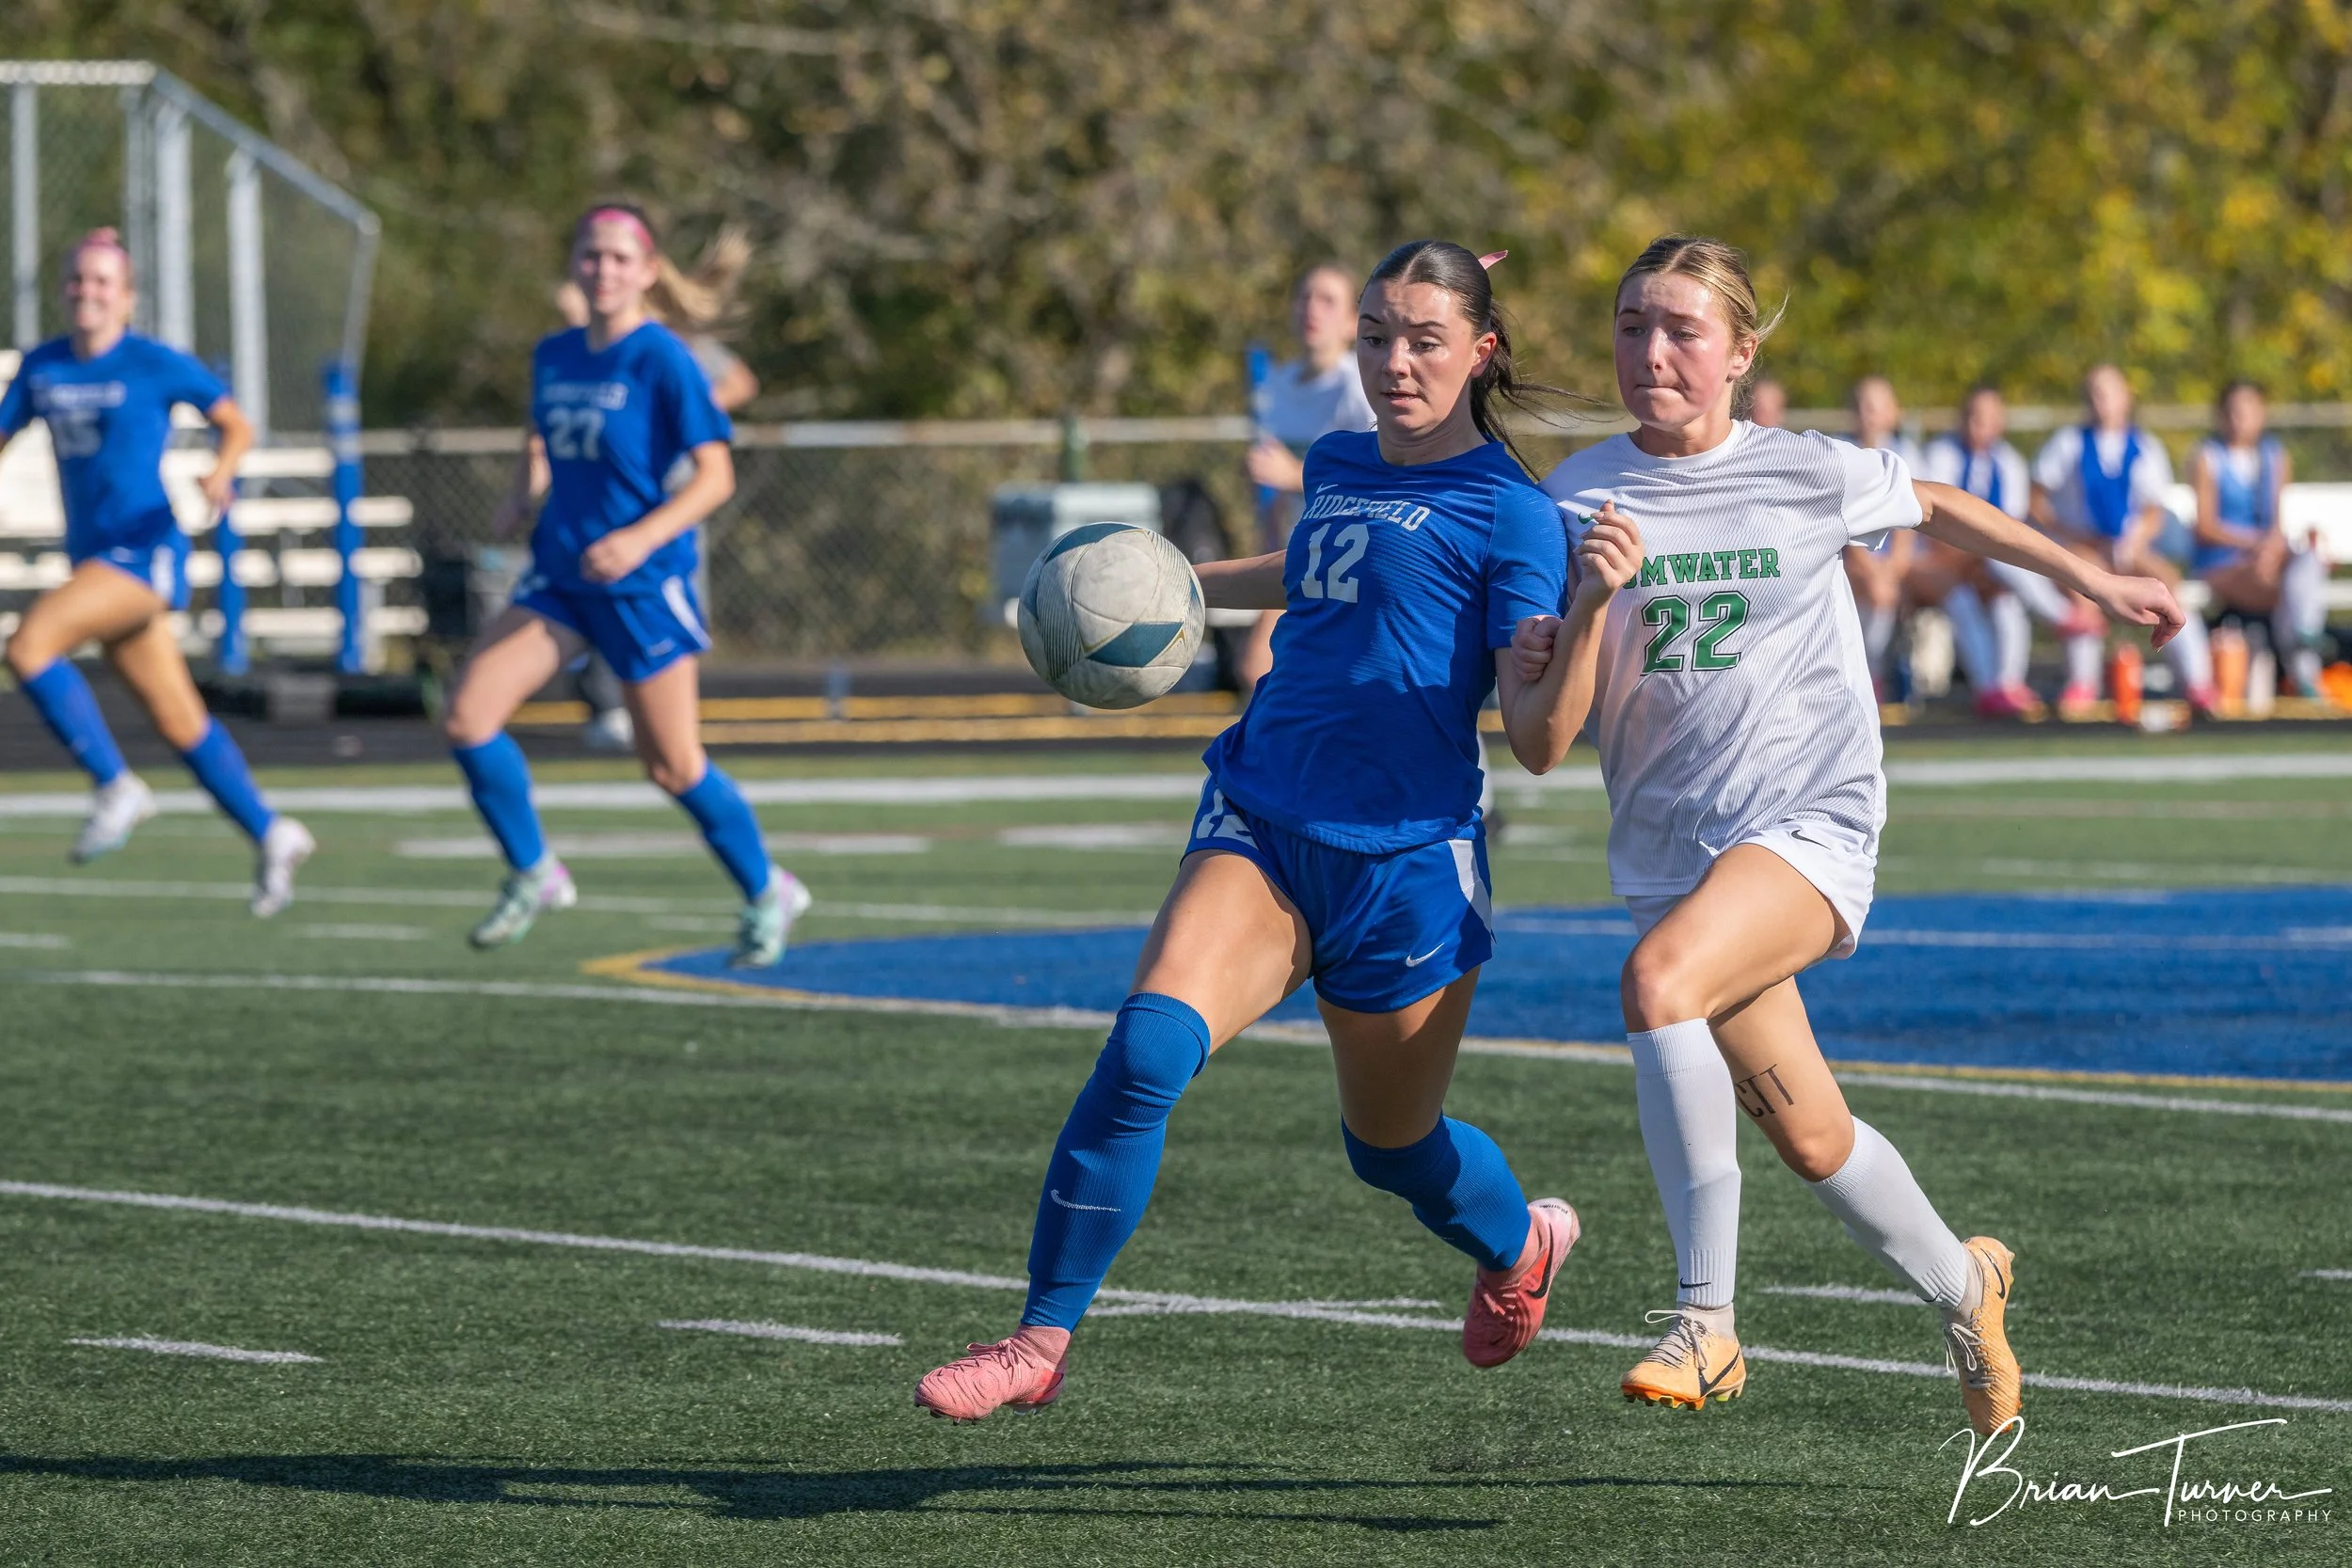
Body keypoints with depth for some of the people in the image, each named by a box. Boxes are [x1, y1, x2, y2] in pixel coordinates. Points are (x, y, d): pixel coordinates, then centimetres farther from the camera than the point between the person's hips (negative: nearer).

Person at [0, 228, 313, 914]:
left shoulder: (156, 364, -6)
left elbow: (237, 425, 1)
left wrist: (221, 470, -18)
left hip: (146, 550, -6)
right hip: (92, 557, 6)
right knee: (180, 724, 11)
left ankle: (115, 786, -14)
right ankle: (270, 836, 25)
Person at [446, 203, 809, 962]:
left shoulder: (661, 359, -12)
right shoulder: (553, 357, 7)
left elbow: (715, 476, -15)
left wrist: (642, 538, -28)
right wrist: (519, 497, 4)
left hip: (642, 584, -6)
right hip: (559, 577, 6)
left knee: (672, 766, 2)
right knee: (466, 719, -8)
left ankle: (766, 893, 24)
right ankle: (533, 873, 10)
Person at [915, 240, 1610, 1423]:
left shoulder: (1509, 512, -6)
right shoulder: (1336, 469, 11)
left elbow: (1537, 741, -14)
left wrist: (1590, 604, -27)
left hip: (1403, 861, -4)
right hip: (1260, 828, 4)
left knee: (1392, 1147, 14)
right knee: (1146, 1049, -22)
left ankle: (1521, 1244, 51)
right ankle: (1041, 1343, -17)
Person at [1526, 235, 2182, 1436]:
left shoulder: (1806, 477, -3)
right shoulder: (1581, 499, -1)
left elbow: (1937, 508, 18)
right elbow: (1570, 713, -4)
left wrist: (2092, 582, 26)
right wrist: (1557, 647, -27)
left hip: (1810, 819, -3)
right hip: (1669, 843, 3)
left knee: (1658, 979, -32)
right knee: (1807, 1138, 8)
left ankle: (1705, 1321, -29)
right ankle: (1961, 1285, 39)